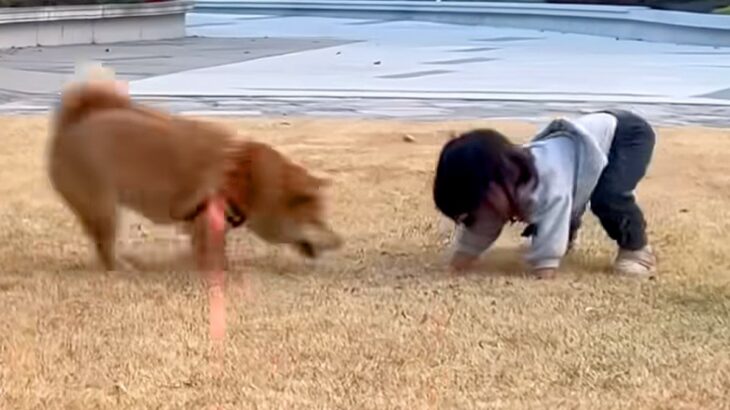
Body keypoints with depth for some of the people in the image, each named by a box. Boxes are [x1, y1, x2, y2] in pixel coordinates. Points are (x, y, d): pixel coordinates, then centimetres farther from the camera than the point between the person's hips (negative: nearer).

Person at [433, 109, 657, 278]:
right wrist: (452, 272, -13)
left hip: (627, 133, -8)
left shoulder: (548, 180, -40)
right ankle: (568, 234, 37)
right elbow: (479, 229, -7)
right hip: (593, 132, 8)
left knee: (608, 198, -27)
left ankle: (636, 248, -3)